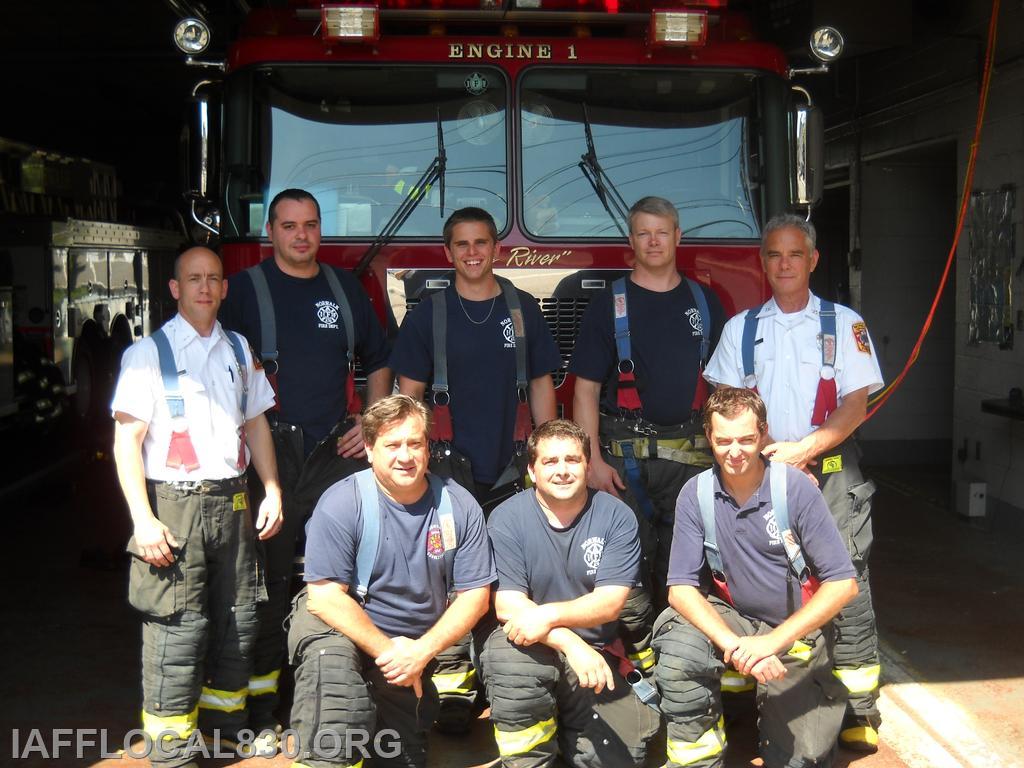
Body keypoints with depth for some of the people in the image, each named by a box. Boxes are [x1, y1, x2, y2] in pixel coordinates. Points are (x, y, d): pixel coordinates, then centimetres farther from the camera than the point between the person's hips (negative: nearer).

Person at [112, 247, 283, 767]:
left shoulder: (238, 349, 13)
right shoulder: (148, 353, -4)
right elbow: (127, 440, -9)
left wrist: (273, 492, 10)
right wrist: (143, 519, -16)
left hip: (232, 504, 5)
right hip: (174, 505, -5)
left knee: (238, 621, 12)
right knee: (177, 630, -5)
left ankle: (226, 718, 29)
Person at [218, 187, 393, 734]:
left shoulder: (345, 288, 12)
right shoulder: (247, 288, 2)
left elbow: (377, 360, 21)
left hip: (339, 454, 4)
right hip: (271, 455, -3)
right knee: (269, 578, -1)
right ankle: (262, 689, 10)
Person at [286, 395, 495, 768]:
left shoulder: (459, 506, -10)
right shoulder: (341, 504, -20)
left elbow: (474, 594, -7)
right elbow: (325, 596, -21)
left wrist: (422, 650, -20)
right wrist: (386, 650, -22)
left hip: (417, 643, 4)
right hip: (339, 625, -4)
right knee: (330, 659, -37)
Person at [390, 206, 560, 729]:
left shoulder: (523, 310, 9)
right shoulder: (428, 315, 5)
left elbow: (541, 386, 11)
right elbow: (409, 393, 6)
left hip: (512, 471, 1)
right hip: (451, 468, -1)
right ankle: (453, 684, 3)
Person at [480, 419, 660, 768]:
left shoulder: (617, 517, -4)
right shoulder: (506, 520, -7)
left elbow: (610, 602, -12)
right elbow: (507, 605, -15)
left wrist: (548, 615, -29)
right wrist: (571, 644, -30)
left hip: (596, 653, 2)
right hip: (531, 648, -2)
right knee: (509, 654, -36)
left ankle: (561, 722, 25)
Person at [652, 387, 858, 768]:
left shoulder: (795, 488, -16)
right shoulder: (696, 495, -11)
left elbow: (843, 584, -16)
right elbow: (681, 589, -13)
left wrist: (774, 641, -25)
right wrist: (735, 646, -30)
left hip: (797, 631, 0)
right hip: (731, 619, 1)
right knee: (677, 643, -30)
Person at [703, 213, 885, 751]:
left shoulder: (844, 324, 5)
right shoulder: (741, 328, 12)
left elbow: (855, 405, -2)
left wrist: (803, 449, -14)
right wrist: (768, 454, -7)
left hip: (831, 471, -2)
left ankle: (858, 713, 2)